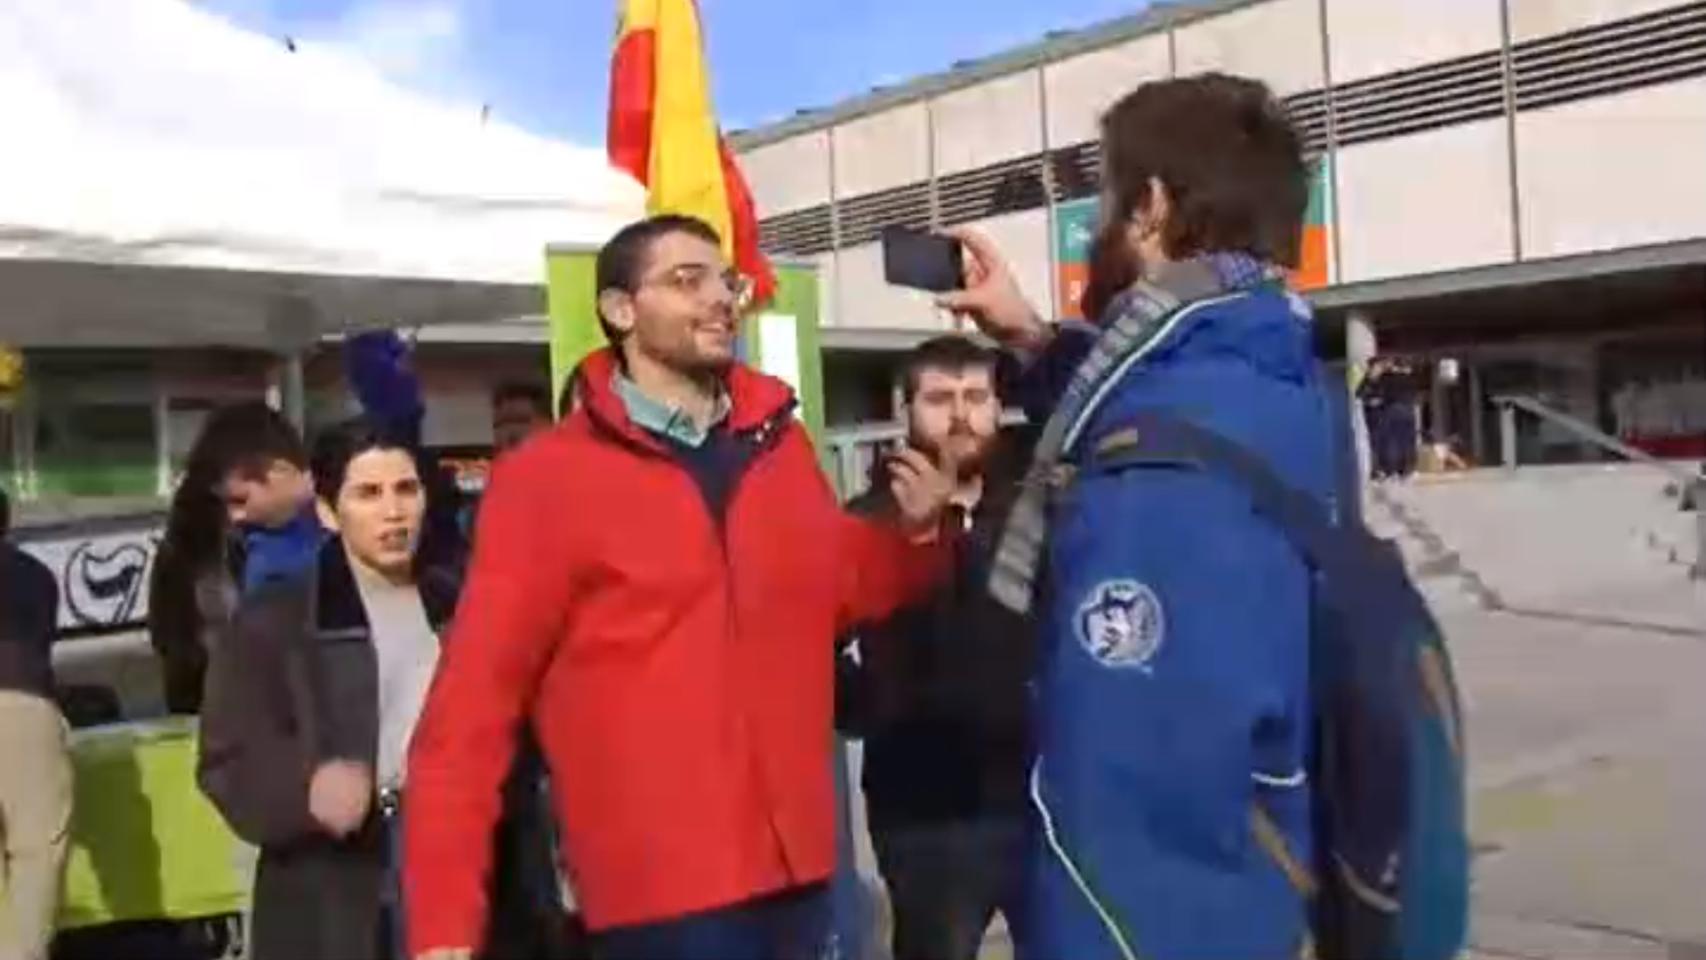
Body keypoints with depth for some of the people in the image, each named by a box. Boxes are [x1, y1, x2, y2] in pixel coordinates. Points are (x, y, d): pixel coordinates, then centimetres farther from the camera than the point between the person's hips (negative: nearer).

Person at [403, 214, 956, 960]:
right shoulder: (546, 478, -6)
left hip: (795, 865, 6)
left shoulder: (781, 444, 8)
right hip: (658, 892, -5)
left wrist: (914, 535, 2)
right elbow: (475, 698, -8)